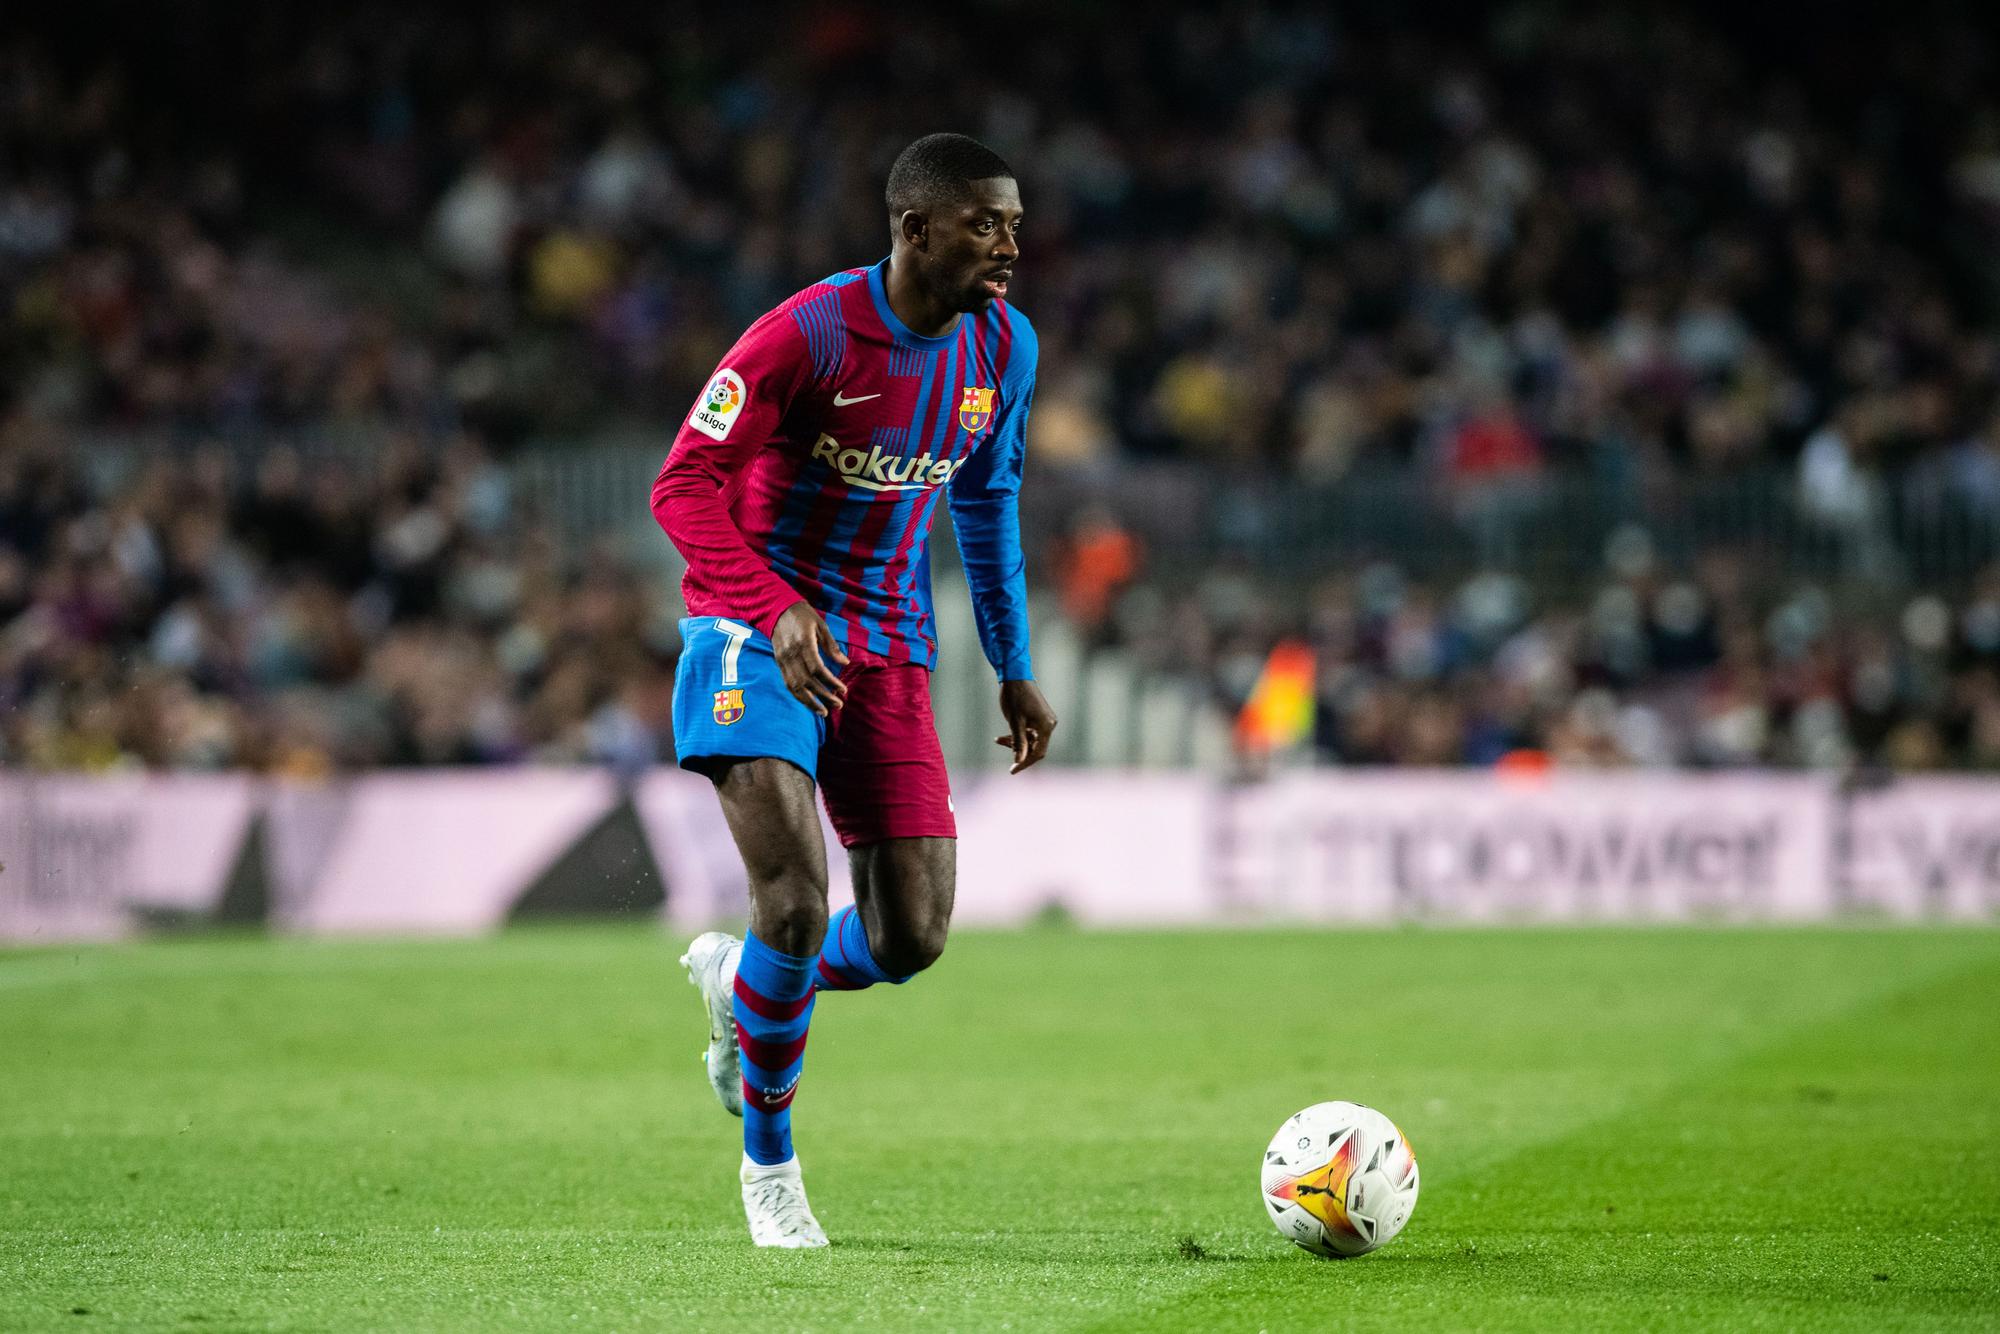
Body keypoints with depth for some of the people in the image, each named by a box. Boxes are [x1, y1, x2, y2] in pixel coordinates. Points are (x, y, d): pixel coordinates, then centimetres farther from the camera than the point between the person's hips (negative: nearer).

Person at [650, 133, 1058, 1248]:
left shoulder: (1004, 348, 1)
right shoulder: (810, 335, -19)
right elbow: (684, 488, -18)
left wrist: (1015, 670, 17)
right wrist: (776, 608, -33)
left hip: (888, 651, 6)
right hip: (755, 636, -6)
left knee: (911, 939, -4)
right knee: (799, 905, -19)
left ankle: (738, 977, 30)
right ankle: (770, 1163, 3)